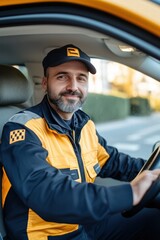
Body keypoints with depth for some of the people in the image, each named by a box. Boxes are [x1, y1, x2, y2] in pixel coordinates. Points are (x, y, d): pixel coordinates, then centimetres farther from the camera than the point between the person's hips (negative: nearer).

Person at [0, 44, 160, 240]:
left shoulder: (85, 124, 4)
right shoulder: (22, 129, -21)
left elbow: (112, 161, 14)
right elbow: (47, 194, -33)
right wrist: (129, 193, -35)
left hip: (88, 222, 7)